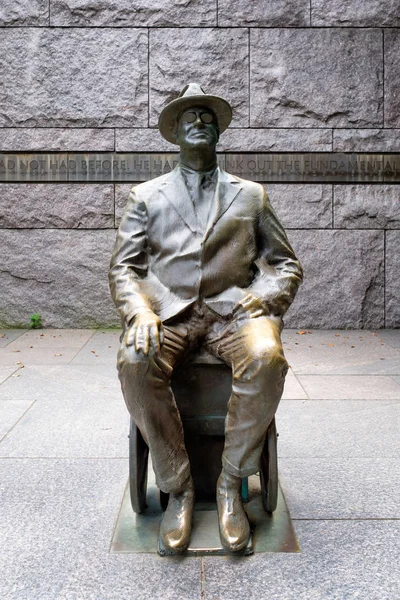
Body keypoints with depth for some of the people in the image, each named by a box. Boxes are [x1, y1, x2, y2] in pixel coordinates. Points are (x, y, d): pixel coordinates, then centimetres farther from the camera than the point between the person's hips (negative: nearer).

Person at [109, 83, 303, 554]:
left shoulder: (251, 195, 19)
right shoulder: (146, 196, 17)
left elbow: (287, 264, 17)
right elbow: (122, 267, 9)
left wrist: (266, 297, -6)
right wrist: (139, 312, -13)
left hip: (232, 308, 0)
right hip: (168, 309, 0)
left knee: (266, 358, -33)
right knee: (135, 364, -33)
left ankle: (230, 484, -13)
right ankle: (177, 487, -11)